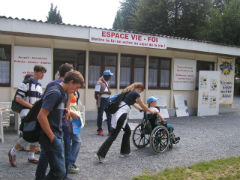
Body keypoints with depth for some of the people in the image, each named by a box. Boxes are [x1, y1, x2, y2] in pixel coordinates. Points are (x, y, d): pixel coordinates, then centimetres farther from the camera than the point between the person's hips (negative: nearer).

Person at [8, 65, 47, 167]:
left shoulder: (39, 85, 16)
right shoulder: (26, 83, -9)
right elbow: (18, 99, -14)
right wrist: (32, 106, -17)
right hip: (27, 112, -8)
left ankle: (31, 157, 21)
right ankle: (12, 152, 9)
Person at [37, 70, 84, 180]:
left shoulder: (63, 94, 13)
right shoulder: (55, 93, -17)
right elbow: (41, 116, -22)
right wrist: (52, 138, -17)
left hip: (58, 137, 10)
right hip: (51, 138, -10)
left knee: (58, 170, 15)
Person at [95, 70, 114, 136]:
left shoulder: (107, 81, 10)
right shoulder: (100, 82, -14)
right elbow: (97, 92, -20)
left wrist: (109, 91, 7)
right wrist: (105, 92, -21)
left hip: (107, 99, 7)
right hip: (101, 100, -7)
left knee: (109, 115, 6)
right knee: (100, 115, 4)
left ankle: (110, 130, 12)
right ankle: (99, 130, 16)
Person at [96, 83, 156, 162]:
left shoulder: (128, 91, 23)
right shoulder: (136, 93, -2)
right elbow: (142, 105, 7)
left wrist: (139, 108, 50)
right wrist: (151, 111, 22)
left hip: (119, 113, 9)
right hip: (121, 114, -9)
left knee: (127, 131, 21)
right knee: (113, 135, -7)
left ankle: (124, 151, 29)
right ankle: (101, 154, -7)